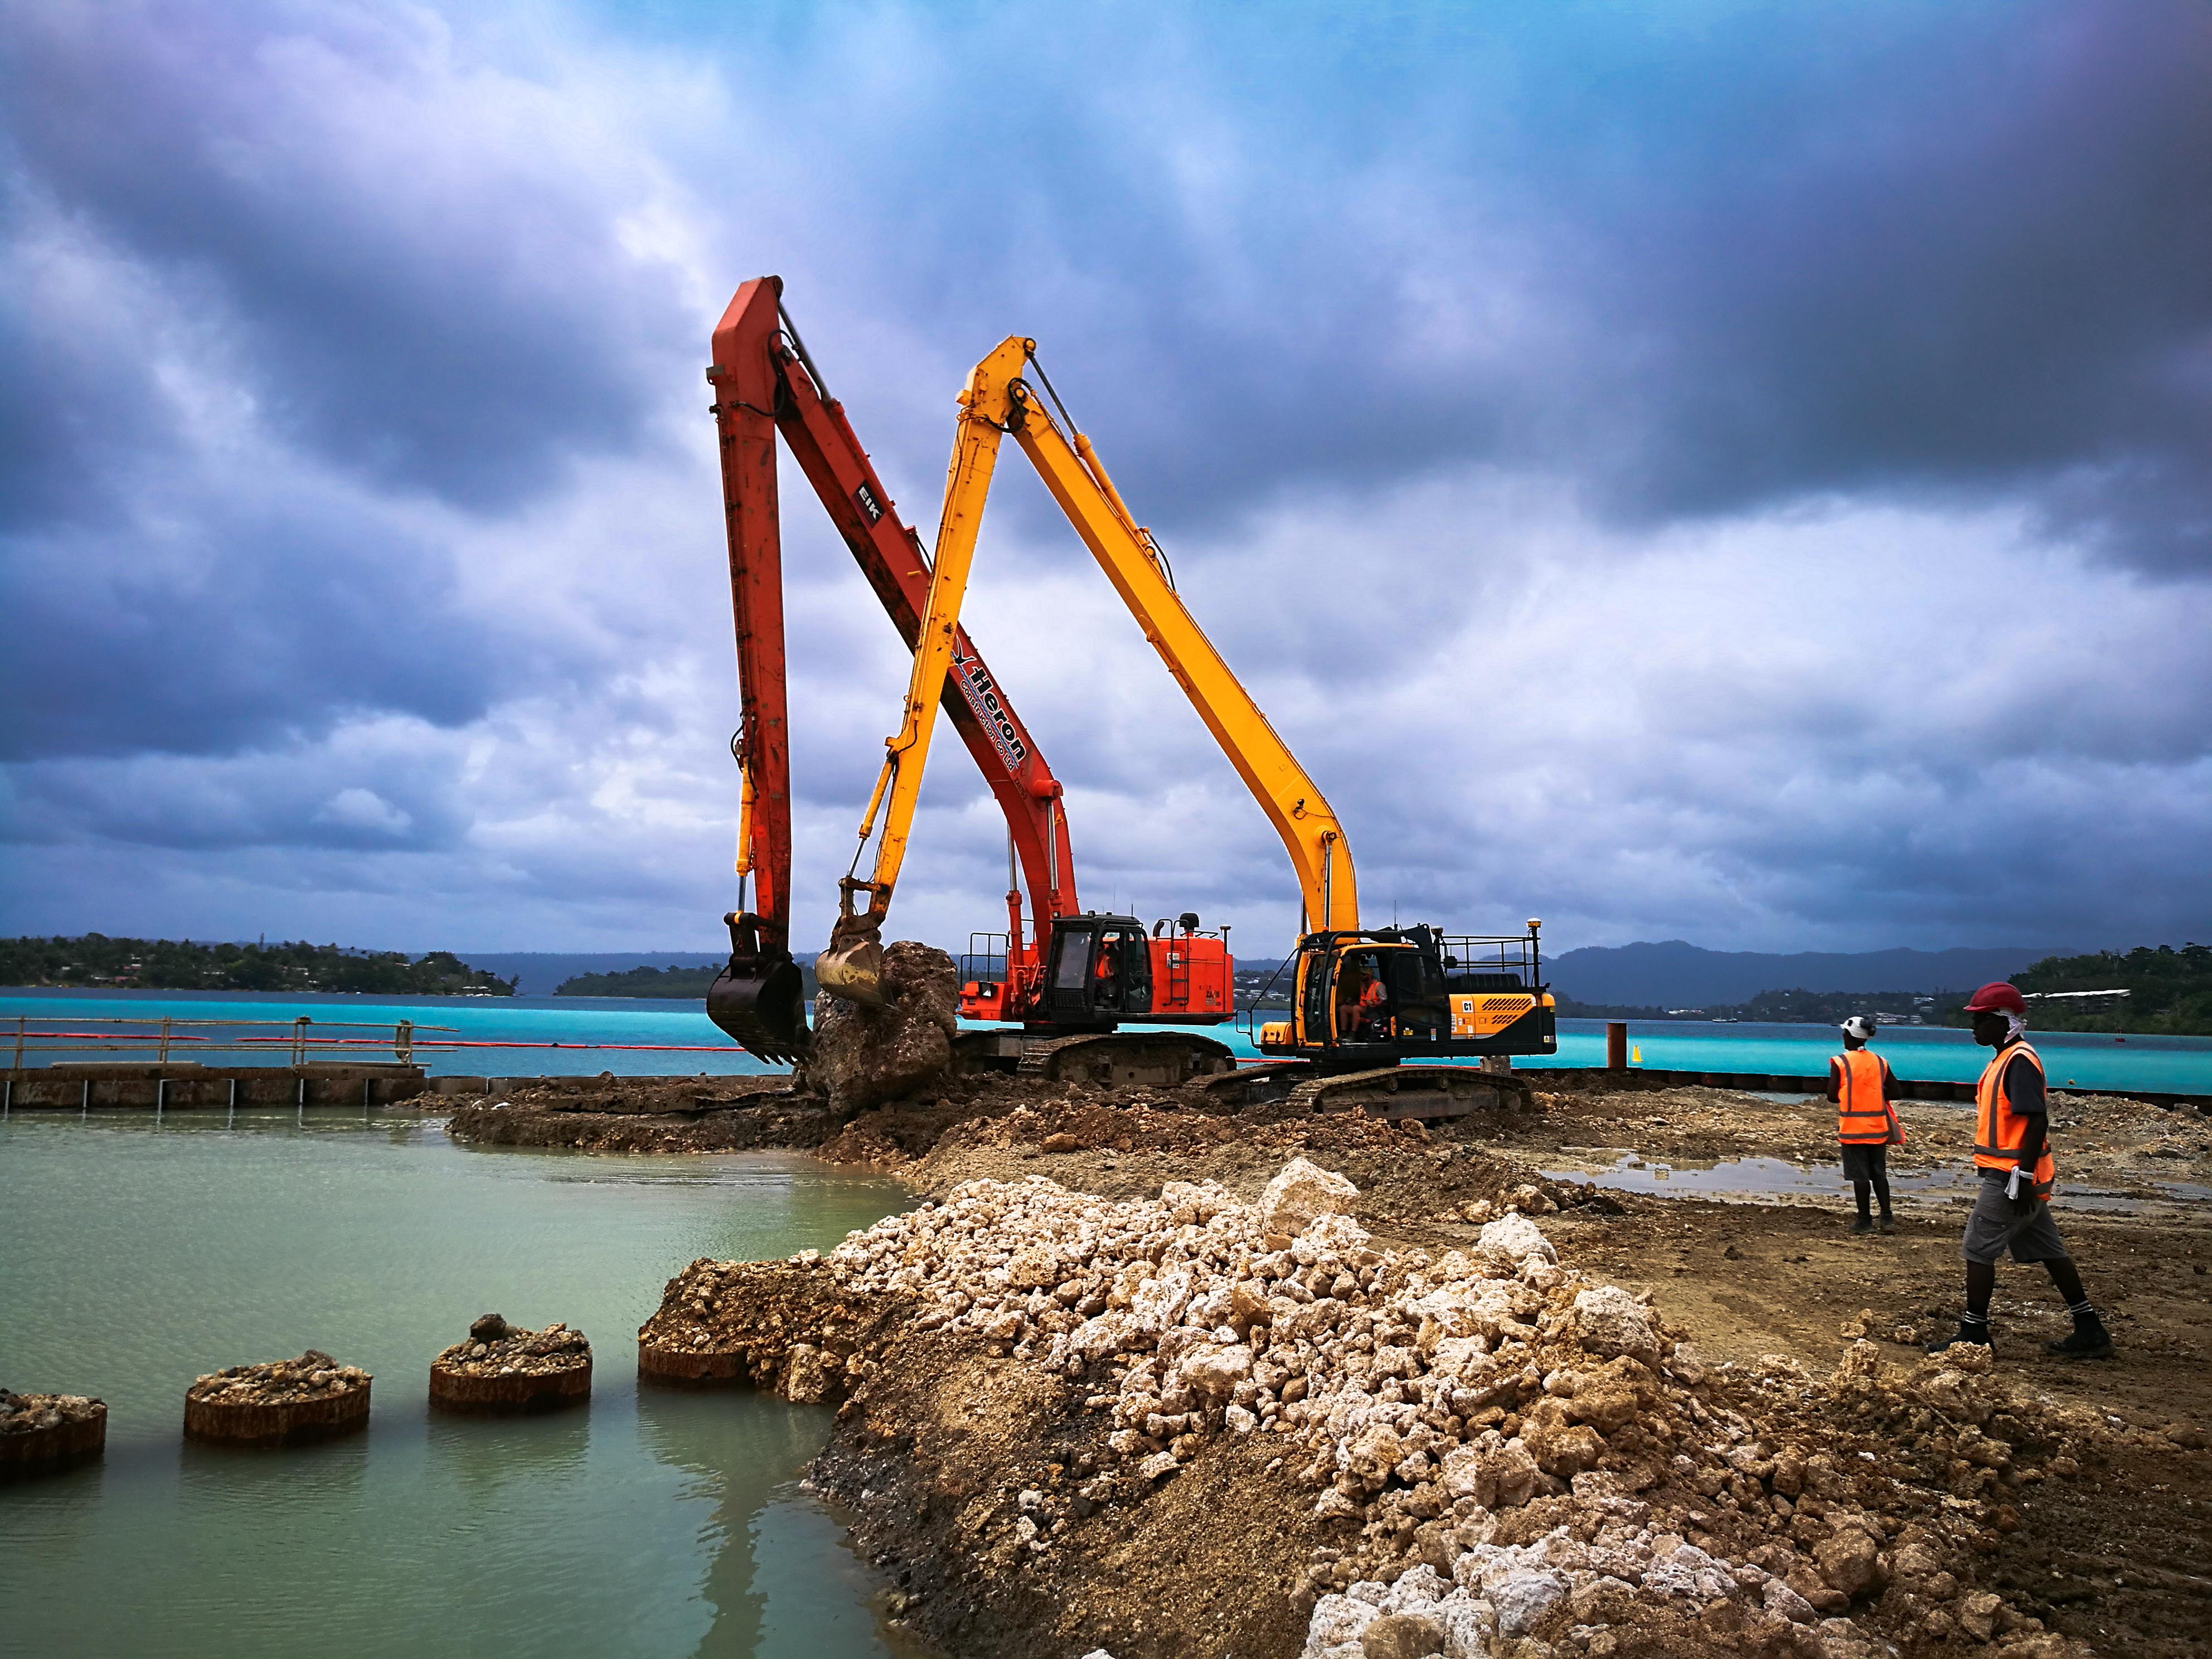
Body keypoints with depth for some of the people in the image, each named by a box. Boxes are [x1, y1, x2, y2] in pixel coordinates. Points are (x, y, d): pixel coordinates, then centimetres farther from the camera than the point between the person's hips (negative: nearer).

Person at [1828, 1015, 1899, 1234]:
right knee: (1879, 1173, 13)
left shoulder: (1840, 1063, -9)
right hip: (1877, 1128, 4)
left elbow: (1832, 1096, -7)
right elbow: (1894, 1093, 7)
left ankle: (1865, 1221, 7)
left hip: (1852, 1129, -4)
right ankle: (1887, 1218, 11)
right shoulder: (1880, 1062, 3)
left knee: (1859, 1175, 2)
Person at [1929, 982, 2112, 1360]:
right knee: (2047, 1251, 15)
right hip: (2015, 1176, 10)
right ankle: (2090, 1332, 22)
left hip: (2011, 1178, -10)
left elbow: (2037, 1121, -24)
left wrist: (2023, 1177, -25)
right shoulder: (2005, 1059, 14)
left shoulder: (2019, 1061, -17)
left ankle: (1973, 1335, 2)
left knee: (1978, 1250, -4)